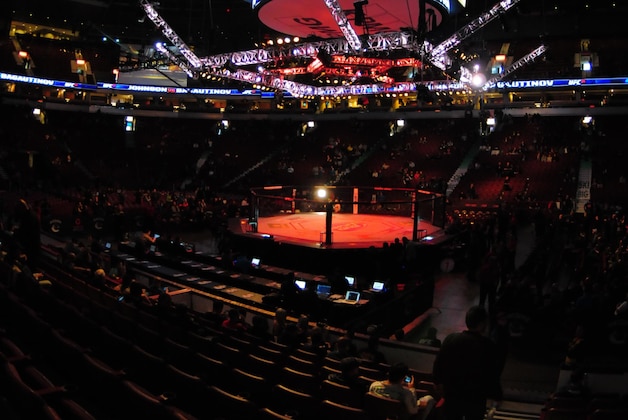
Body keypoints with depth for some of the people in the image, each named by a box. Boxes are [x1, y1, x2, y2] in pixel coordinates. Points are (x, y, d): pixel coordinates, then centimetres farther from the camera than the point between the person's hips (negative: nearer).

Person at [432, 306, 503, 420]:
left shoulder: (450, 339, -14)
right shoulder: (488, 346, -23)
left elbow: (438, 363, -4)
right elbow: (493, 374, -15)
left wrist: (438, 382, 14)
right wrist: (497, 395, 3)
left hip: (452, 393, 3)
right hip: (476, 397, -2)